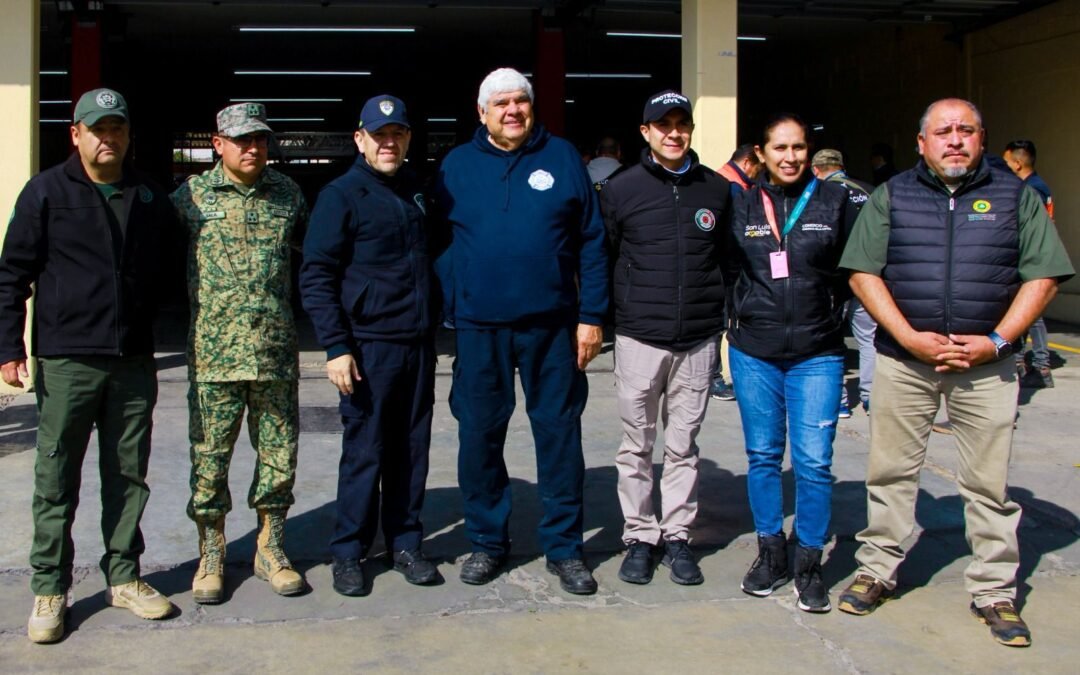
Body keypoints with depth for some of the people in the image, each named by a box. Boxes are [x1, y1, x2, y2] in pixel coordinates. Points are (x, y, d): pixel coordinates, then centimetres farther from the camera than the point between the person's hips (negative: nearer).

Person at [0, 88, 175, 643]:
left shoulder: (150, 197, 9)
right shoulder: (47, 192, -1)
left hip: (134, 363, 3)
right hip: (66, 362, -3)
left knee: (128, 477, 11)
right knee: (56, 483, 4)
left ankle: (124, 577, 24)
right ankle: (49, 591, 15)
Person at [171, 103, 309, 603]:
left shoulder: (286, 193, 9)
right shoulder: (192, 195, 2)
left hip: (276, 351, 2)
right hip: (214, 351, -2)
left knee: (279, 454, 7)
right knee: (209, 456, 4)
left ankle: (270, 548, 23)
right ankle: (211, 554, 19)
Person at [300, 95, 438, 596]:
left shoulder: (416, 190, 13)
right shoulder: (342, 195, -5)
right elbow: (316, 277, -8)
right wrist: (336, 348, -15)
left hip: (418, 344, 5)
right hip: (369, 346, -5)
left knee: (412, 450, 10)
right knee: (364, 452, 0)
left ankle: (405, 543, 21)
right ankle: (348, 553, 12)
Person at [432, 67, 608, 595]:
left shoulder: (562, 157, 3)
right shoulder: (457, 165, 6)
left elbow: (591, 241, 2)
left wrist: (591, 316, -2)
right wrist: (446, 309, -3)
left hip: (552, 324, -1)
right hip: (479, 328, 1)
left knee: (559, 433, 5)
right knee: (479, 435, 7)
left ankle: (563, 546, 18)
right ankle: (487, 541, 24)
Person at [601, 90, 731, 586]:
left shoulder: (716, 190, 6)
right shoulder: (621, 189, 0)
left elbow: (728, 258, 14)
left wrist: (719, 310, 11)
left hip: (699, 340, 2)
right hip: (639, 339, -1)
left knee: (683, 447, 9)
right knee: (637, 447, 5)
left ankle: (677, 535, 20)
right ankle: (640, 536, 17)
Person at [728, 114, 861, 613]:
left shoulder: (835, 201, 1)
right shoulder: (742, 206, 4)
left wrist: (831, 308, 2)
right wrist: (740, 314, 4)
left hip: (817, 354, -1)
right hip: (754, 352, 2)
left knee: (814, 461, -3)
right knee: (763, 456, 9)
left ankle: (809, 563, 12)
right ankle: (770, 554, 23)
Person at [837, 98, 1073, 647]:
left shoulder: (1015, 196, 7)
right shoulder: (891, 197, 7)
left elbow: (1041, 276, 3)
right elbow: (863, 272, 0)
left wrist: (996, 340, -9)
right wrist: (910, 337, -11)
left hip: (986, 363, 0)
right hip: (903, 360, 0)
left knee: (989, 482, 4)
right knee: (891, 472, 7)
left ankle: (994, 591, 16)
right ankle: (876, 571, 22)